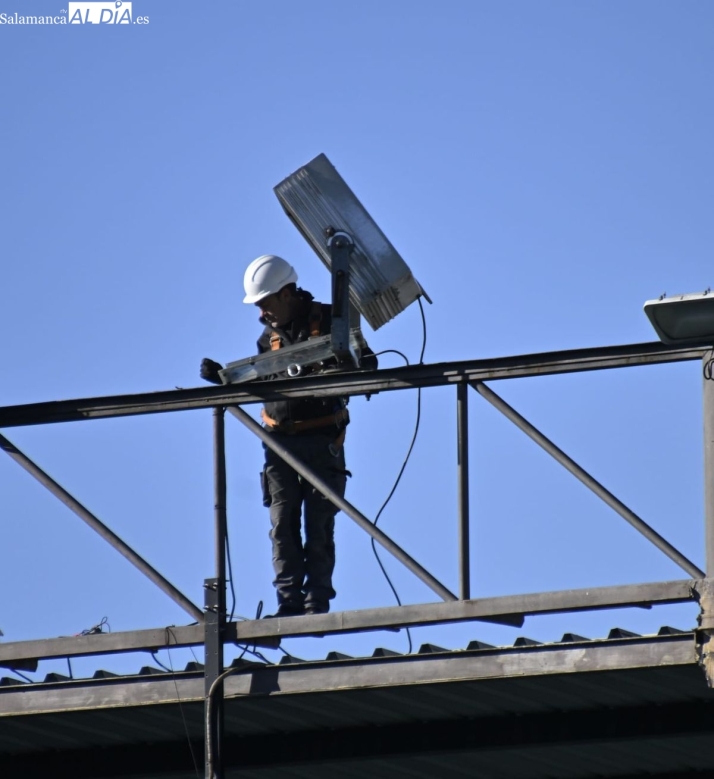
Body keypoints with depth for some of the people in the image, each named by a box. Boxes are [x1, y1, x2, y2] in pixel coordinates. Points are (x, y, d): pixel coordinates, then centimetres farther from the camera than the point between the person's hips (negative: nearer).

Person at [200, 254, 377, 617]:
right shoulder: (270, 334, 12)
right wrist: (222, 377, 3)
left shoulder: (328, 321, -4)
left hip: (321, 440, -5)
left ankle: (317, 600, 2)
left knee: (319, 525, -1)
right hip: (279, 439, 5)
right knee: (283, 524, 0)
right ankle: (289, 601, 0)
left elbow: (366, 363, -5)